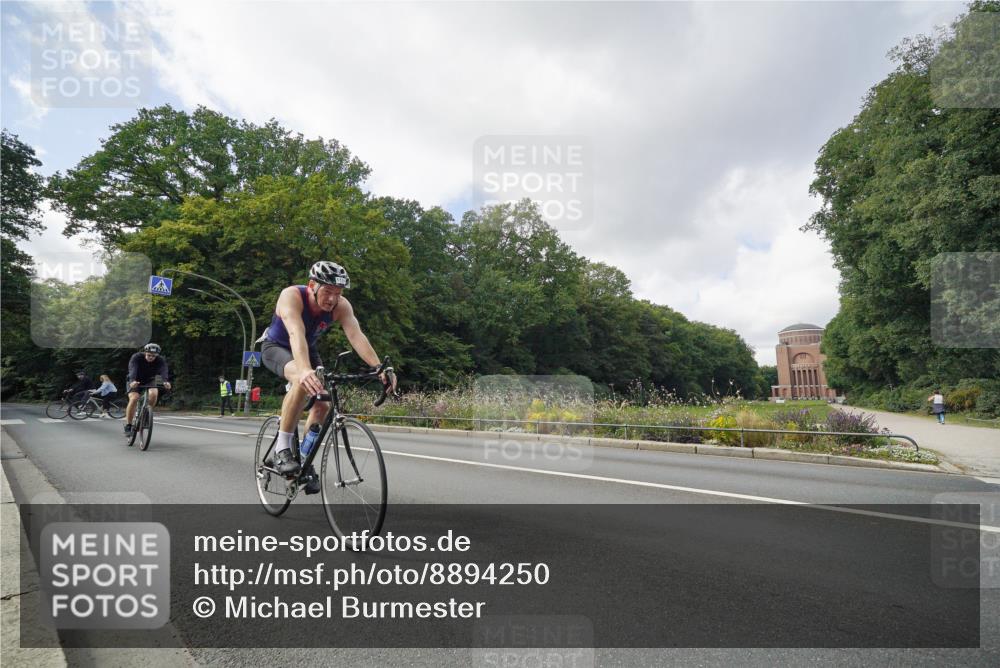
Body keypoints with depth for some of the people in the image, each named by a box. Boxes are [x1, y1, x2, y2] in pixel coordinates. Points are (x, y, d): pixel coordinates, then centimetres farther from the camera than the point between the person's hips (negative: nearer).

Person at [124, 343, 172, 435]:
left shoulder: (160, 360, -21)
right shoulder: (136, 357, -25)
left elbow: (163, 371, -38)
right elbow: (132, 370, -41)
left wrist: (165, 381, -58)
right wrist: (133, 381, -61)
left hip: (149, 381, 2)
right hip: (134, 382, -2)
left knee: (154, 394, -29)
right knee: (134, 398, -25)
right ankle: (128, 426, -14)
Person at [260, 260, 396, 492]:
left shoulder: (341, 306, -23)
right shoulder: (292, 296, -35)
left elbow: (357, 336, -36)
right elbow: (296, 334, -50)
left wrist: (380, 368, -51)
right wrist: (305, 370, -67)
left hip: (308, 350, 5)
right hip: (276, 347, -5)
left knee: (322, 403, -10)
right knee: (303, 381, -35)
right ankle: (282, 448, -22)